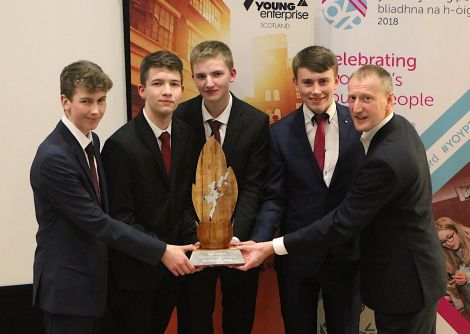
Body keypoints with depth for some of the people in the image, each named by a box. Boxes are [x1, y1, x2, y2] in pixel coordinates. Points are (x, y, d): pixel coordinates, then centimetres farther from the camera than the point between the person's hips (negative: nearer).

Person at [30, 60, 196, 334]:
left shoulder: (92, 140, 4)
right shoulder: (53, 158, -23)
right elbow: (97, 222, -24)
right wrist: (162, 251, -23)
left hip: (93, 276, 8)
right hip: (67, 284, -8)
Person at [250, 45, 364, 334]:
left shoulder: (359, 125, -6)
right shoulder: (281, 133, -4)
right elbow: (274, 198, -5)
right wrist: (258, 243, -20)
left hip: (347, 254, 0)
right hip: (296, 255, 0)